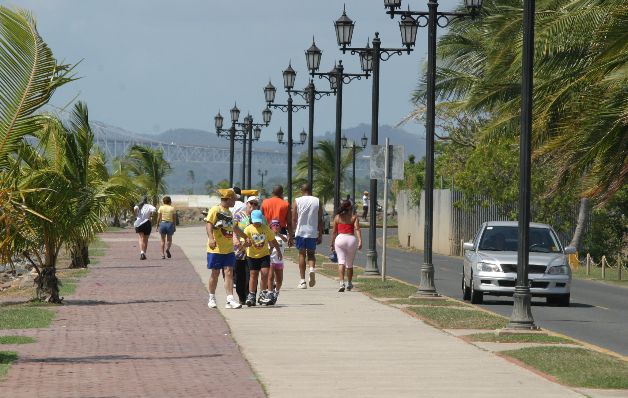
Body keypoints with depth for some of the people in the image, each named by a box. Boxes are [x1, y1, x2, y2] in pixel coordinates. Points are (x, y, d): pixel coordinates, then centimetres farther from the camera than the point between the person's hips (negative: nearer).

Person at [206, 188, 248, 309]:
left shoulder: (229, 213, 19)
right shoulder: (215, 210, -6)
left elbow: (234, 228, 34)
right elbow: (209, 224, -19)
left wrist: (245, 237, 42)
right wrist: (211, 238, -34)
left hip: (228, 249, 6)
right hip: (216, 249, -6)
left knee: (229, 272, -3)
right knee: (215, 273, 3)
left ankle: (230, 300, -8)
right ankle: (212, 299, 16)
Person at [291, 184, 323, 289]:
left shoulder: (297, 201, -1)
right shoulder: (317, 201, 3)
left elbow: (294, 219, -2)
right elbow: (320, 220, 2)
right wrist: (320, 235, 7)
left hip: (300, 232, -1)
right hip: (313, 232, 1)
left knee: (302, 255, 6)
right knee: (311, 253, 16)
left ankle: (303, 281, 2)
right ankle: (312, 269, -15)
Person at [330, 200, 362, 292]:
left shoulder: (337, 217, 7)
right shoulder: (354, 217, 4)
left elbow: (334, 231, 9)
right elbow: (357, 229, -9)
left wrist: (332, 243, 18)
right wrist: (360, 241, -15)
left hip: (340, 238, 0)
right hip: (351, 239, 0)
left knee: (341, 262, -7)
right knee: (350, 264, 15)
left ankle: (342, 283, -25)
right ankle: (349, 284, 28)